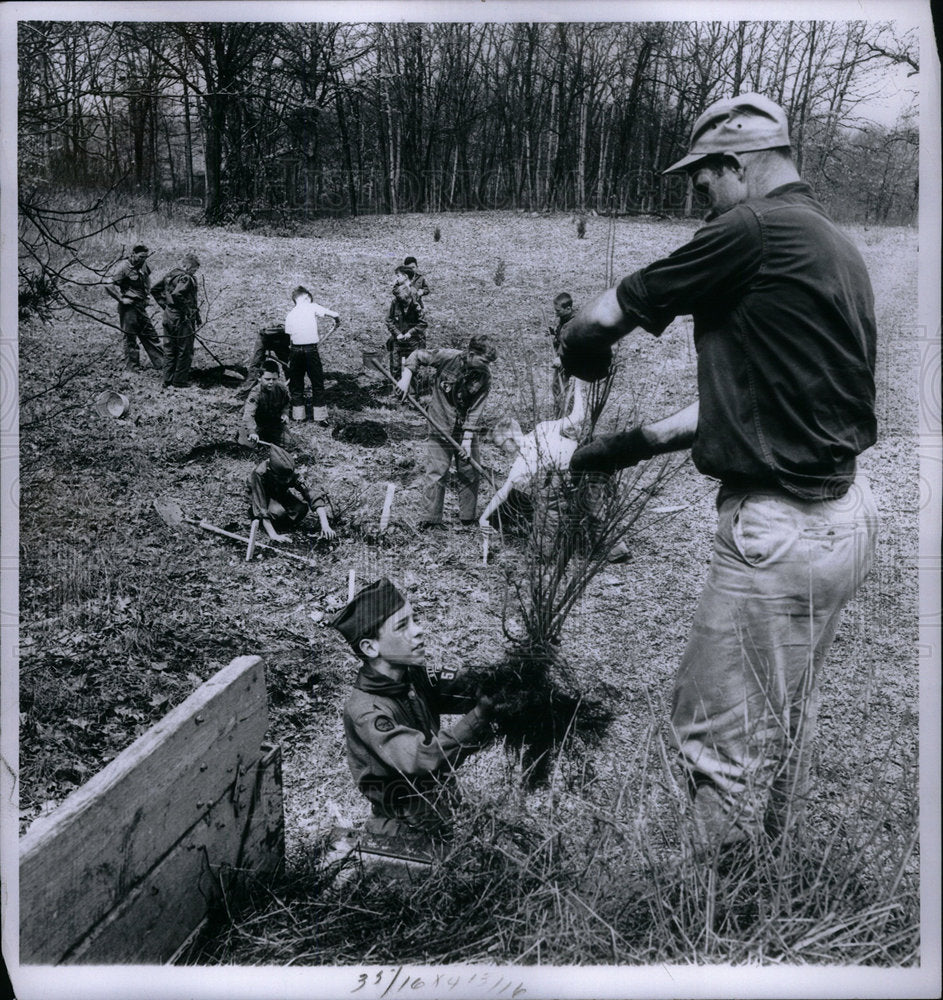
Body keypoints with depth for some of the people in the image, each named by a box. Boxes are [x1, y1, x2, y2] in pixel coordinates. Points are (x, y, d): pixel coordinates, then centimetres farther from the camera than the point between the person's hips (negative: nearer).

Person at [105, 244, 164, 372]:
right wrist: (121, 299, -16)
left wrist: (147, 293, 18)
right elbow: (109, 285, -17)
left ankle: (161, 364, 16)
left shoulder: (143, 265, 5)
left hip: (141, 307, 7)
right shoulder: (125, 268, -15)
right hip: (129, 308, -7)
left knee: (151, 335, 11)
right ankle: (131, 369, 8)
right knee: (130, 338, 0)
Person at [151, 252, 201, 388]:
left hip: (168, 318, 8)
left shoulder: (169, 275, 9)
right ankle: (179, 382, 8)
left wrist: (165, 306, 13)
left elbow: (154, 290, 13)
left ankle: (167, 381, 19)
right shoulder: (187, 278, -16)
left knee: (169, 351, 15)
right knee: (184, 352, 4)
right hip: (183, 321, -8)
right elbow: (176, 295, -31)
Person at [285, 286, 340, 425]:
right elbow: (335, 315, -8)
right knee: (317, 383, 7)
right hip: (311, 350, -3)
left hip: (296, 350, 4)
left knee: (296, 384, 14)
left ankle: (298, 416, 18)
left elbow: (290, 336, 9)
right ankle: (320, 416, 8)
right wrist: (336, 324, 13)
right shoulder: (312, 307, -1)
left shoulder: (289, 315, 11)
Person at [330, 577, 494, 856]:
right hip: (413, 838, -7)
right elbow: (424, 758, -36)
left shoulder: (413, 676, -2)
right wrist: (484, 711, -41)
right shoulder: (365, 711, -23)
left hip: (444, 810, 7)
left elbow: (465, 689, -9)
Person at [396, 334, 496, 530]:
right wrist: (406, 377, -16)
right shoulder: (446, 357, -18)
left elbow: (476, 409, -12)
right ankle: (431, 519, 6)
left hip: (467, 430, 2)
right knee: (436, 473, -2)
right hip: (441, 427, -2)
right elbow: (417, 356, -2)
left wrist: (467, 439, -17)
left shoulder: (484, 376, -11)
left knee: (469, 473, 6)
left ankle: (468, 517, 18)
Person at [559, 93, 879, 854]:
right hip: (844, 512, 10)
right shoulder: (834, 244, 12)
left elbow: (598, 322, -11)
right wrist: (634, 444, 14)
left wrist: (585, 363, 12)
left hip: (781, 529, -10)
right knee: (787, 716, 23)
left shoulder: (754, 232, -17)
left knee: (725, 733, 6)